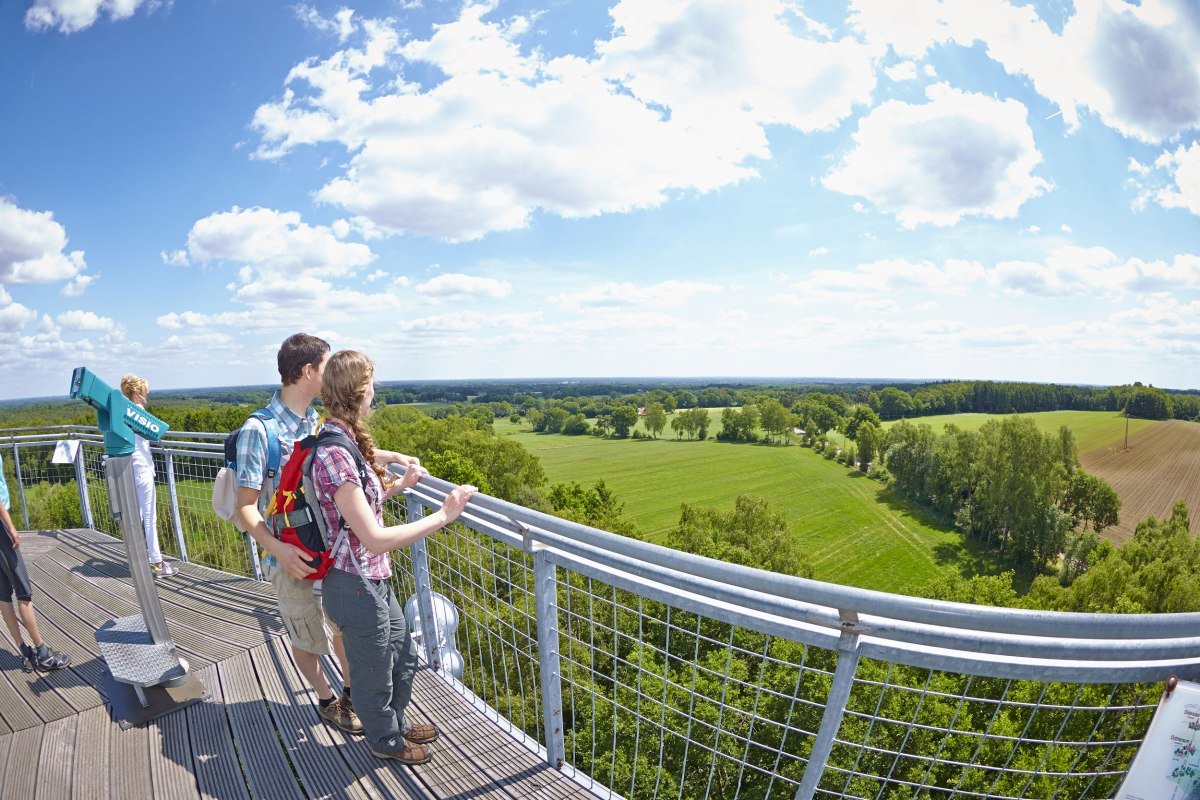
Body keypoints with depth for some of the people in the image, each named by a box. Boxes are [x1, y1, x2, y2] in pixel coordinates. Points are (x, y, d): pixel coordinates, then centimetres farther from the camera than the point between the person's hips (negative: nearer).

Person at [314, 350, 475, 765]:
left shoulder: (346, 441, 2)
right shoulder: (334, 454, -29)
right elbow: (375, 539, -30)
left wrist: (399, 484, 12)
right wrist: (442, 516, -27)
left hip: (375, 579, 9)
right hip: (356, 585, -9)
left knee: (404, 656, 26)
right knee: (375, 671, 18)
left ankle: (395, 722, 51)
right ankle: (386, 740, 45)